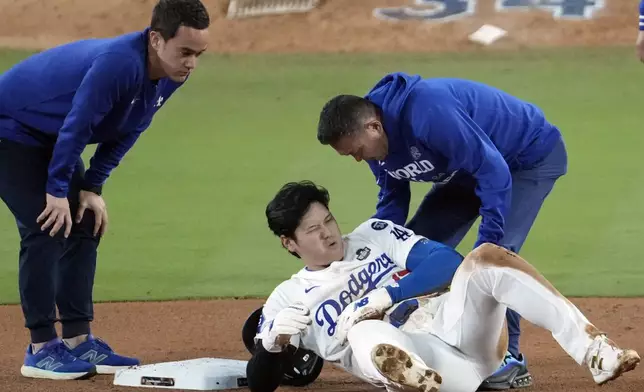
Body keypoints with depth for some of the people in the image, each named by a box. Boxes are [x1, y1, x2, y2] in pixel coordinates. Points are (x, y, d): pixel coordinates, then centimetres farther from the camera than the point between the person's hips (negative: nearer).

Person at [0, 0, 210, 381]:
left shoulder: (170, 77, -8)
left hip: (49, 138, 9)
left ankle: (78, 341, 10)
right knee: (47, 230, -15)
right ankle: (41, 349, -12)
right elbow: (77, 126, -31)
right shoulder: (118, 63, -36)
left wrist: (93, 187, 0)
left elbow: (125, 131, 3)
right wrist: (57, 192, -23)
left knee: (85, 226, 6)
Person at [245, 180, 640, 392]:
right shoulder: (289, 299, 18)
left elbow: (447, 262, 8)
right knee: (364, 331, -39)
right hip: (404, 357, -3)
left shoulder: (374, 235, 23)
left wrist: (385, 296, -5)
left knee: (486, 257, -26)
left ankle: (594, 352, -38)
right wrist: (271, 345, -10)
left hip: (456, 322, 3)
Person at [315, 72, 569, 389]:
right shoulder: (376, 139, -11)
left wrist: (487, 244, -35)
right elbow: (391, 202, 5)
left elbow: (494, 170, -37)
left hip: (533, 153, -9)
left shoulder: (429, 113, -39)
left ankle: (509, 360, -12)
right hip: (468, 168, 9)